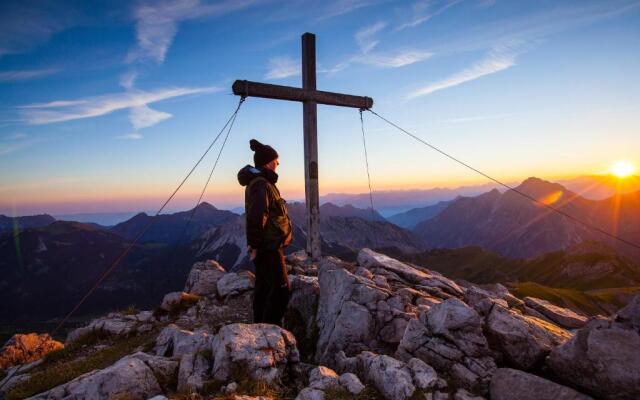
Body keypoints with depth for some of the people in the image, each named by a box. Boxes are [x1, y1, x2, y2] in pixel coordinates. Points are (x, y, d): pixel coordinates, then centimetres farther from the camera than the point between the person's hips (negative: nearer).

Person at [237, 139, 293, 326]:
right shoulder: (261, 185, -18)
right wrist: (255, 245, -22)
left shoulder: (261, 182, 15)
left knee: (264, 287, 18)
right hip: (268, 247, -11)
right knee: (281, 289, -4)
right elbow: (256, 217, -27)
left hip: (268, 246, 11)